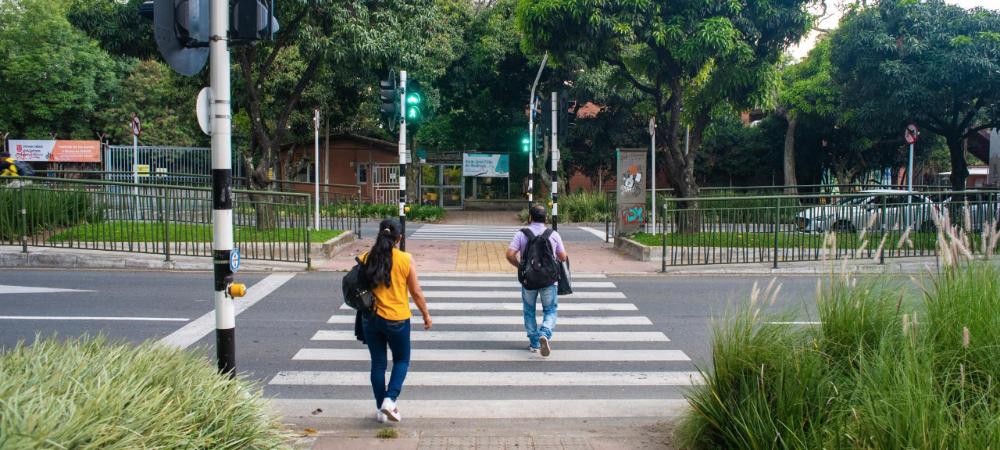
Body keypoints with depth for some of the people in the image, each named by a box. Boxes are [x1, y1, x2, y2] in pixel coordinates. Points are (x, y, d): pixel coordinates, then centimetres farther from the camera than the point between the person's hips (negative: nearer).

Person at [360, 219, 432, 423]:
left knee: (378, 363, 14)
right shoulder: (405, 259, -10)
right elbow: (416, 292, -5)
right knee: (402, 360, 16)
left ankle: (381, 409, 21)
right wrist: (426, 315, 7)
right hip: (397, 320, -2)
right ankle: (390, 400, -1)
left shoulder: (366, 259, -4)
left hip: (371, 319, 2)